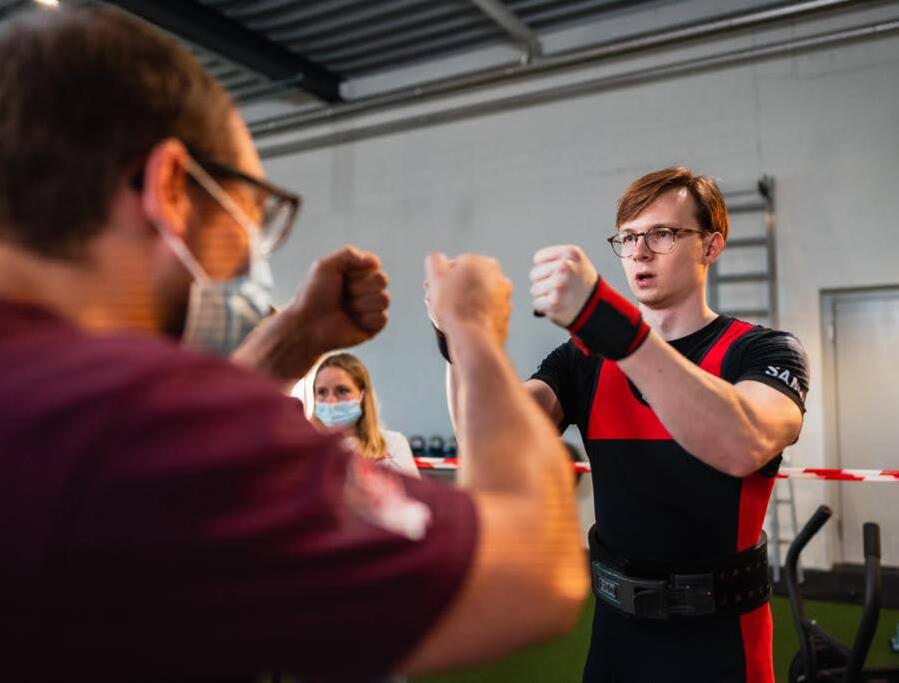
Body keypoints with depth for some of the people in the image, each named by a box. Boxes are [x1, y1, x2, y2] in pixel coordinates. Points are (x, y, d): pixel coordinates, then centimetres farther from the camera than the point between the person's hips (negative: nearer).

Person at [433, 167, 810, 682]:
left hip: (718, 639, -3)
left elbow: (743, 446, -34)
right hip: (616, 627, 4)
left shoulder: (765, 351, -10)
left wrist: (606, 319, -44)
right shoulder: (586, 359, 1)